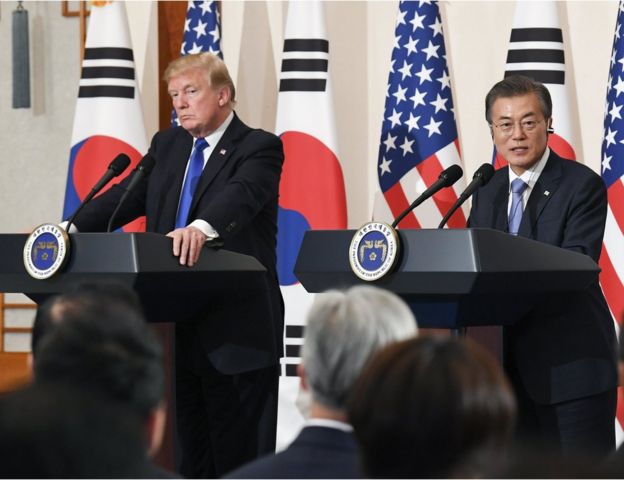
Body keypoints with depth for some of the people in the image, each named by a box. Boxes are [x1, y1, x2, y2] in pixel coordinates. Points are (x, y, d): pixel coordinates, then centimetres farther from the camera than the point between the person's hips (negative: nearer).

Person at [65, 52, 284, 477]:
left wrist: (201, 228, -47)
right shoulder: (167, 146, 16)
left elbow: (241, 194, -26)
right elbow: (126, 198, 7)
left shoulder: (259, 148, -6)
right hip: (175, 327, 6)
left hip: (236, 330, -6)